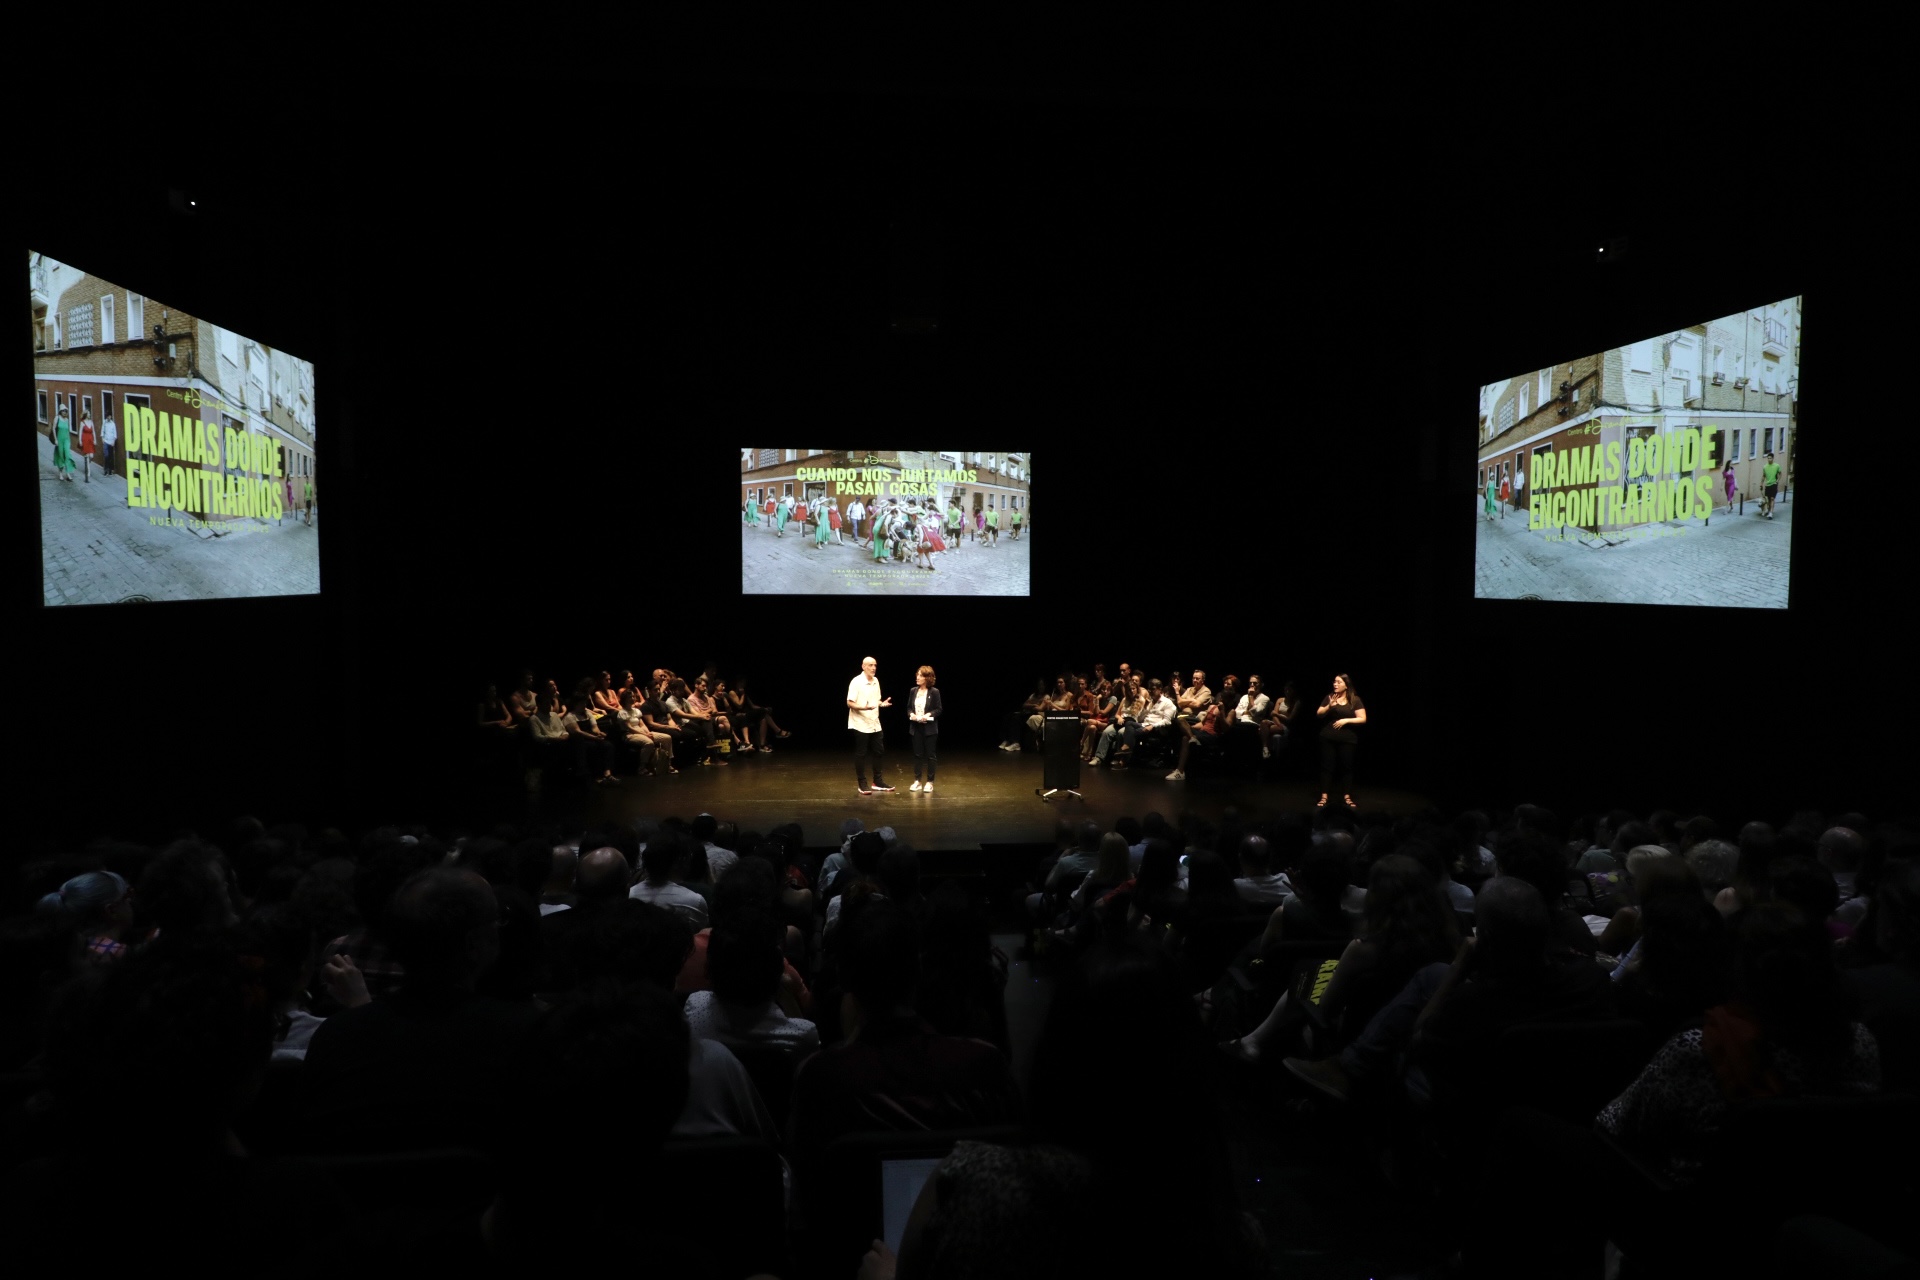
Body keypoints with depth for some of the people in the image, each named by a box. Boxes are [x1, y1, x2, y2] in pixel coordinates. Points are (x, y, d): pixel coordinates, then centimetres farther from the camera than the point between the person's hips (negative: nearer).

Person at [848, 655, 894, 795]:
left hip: (874, 724, 7)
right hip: (861, 725, -7)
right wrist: (864, 707, -30)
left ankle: (878, 782, 23)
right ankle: (862, 784, 10)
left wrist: (882, 703, -3)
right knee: (861, 754, 1)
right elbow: (850, 703, -15)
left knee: (879, 752, 11)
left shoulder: (876, 681, 9)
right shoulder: (856, 682, -13)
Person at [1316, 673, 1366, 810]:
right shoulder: (1329, 697, 5)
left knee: (1346, 767, 4)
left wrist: (1346, 720, -15)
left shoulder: (1355, 700, -1)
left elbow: (1363, 719, -5)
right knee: (1327, 766, 2)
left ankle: (1347, 797, 15)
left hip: (1347, 740, -1)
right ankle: (1324, 797, 5)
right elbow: (1319, 714, 6)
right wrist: (1329, 706, -12)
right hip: (1328, 738, 1)